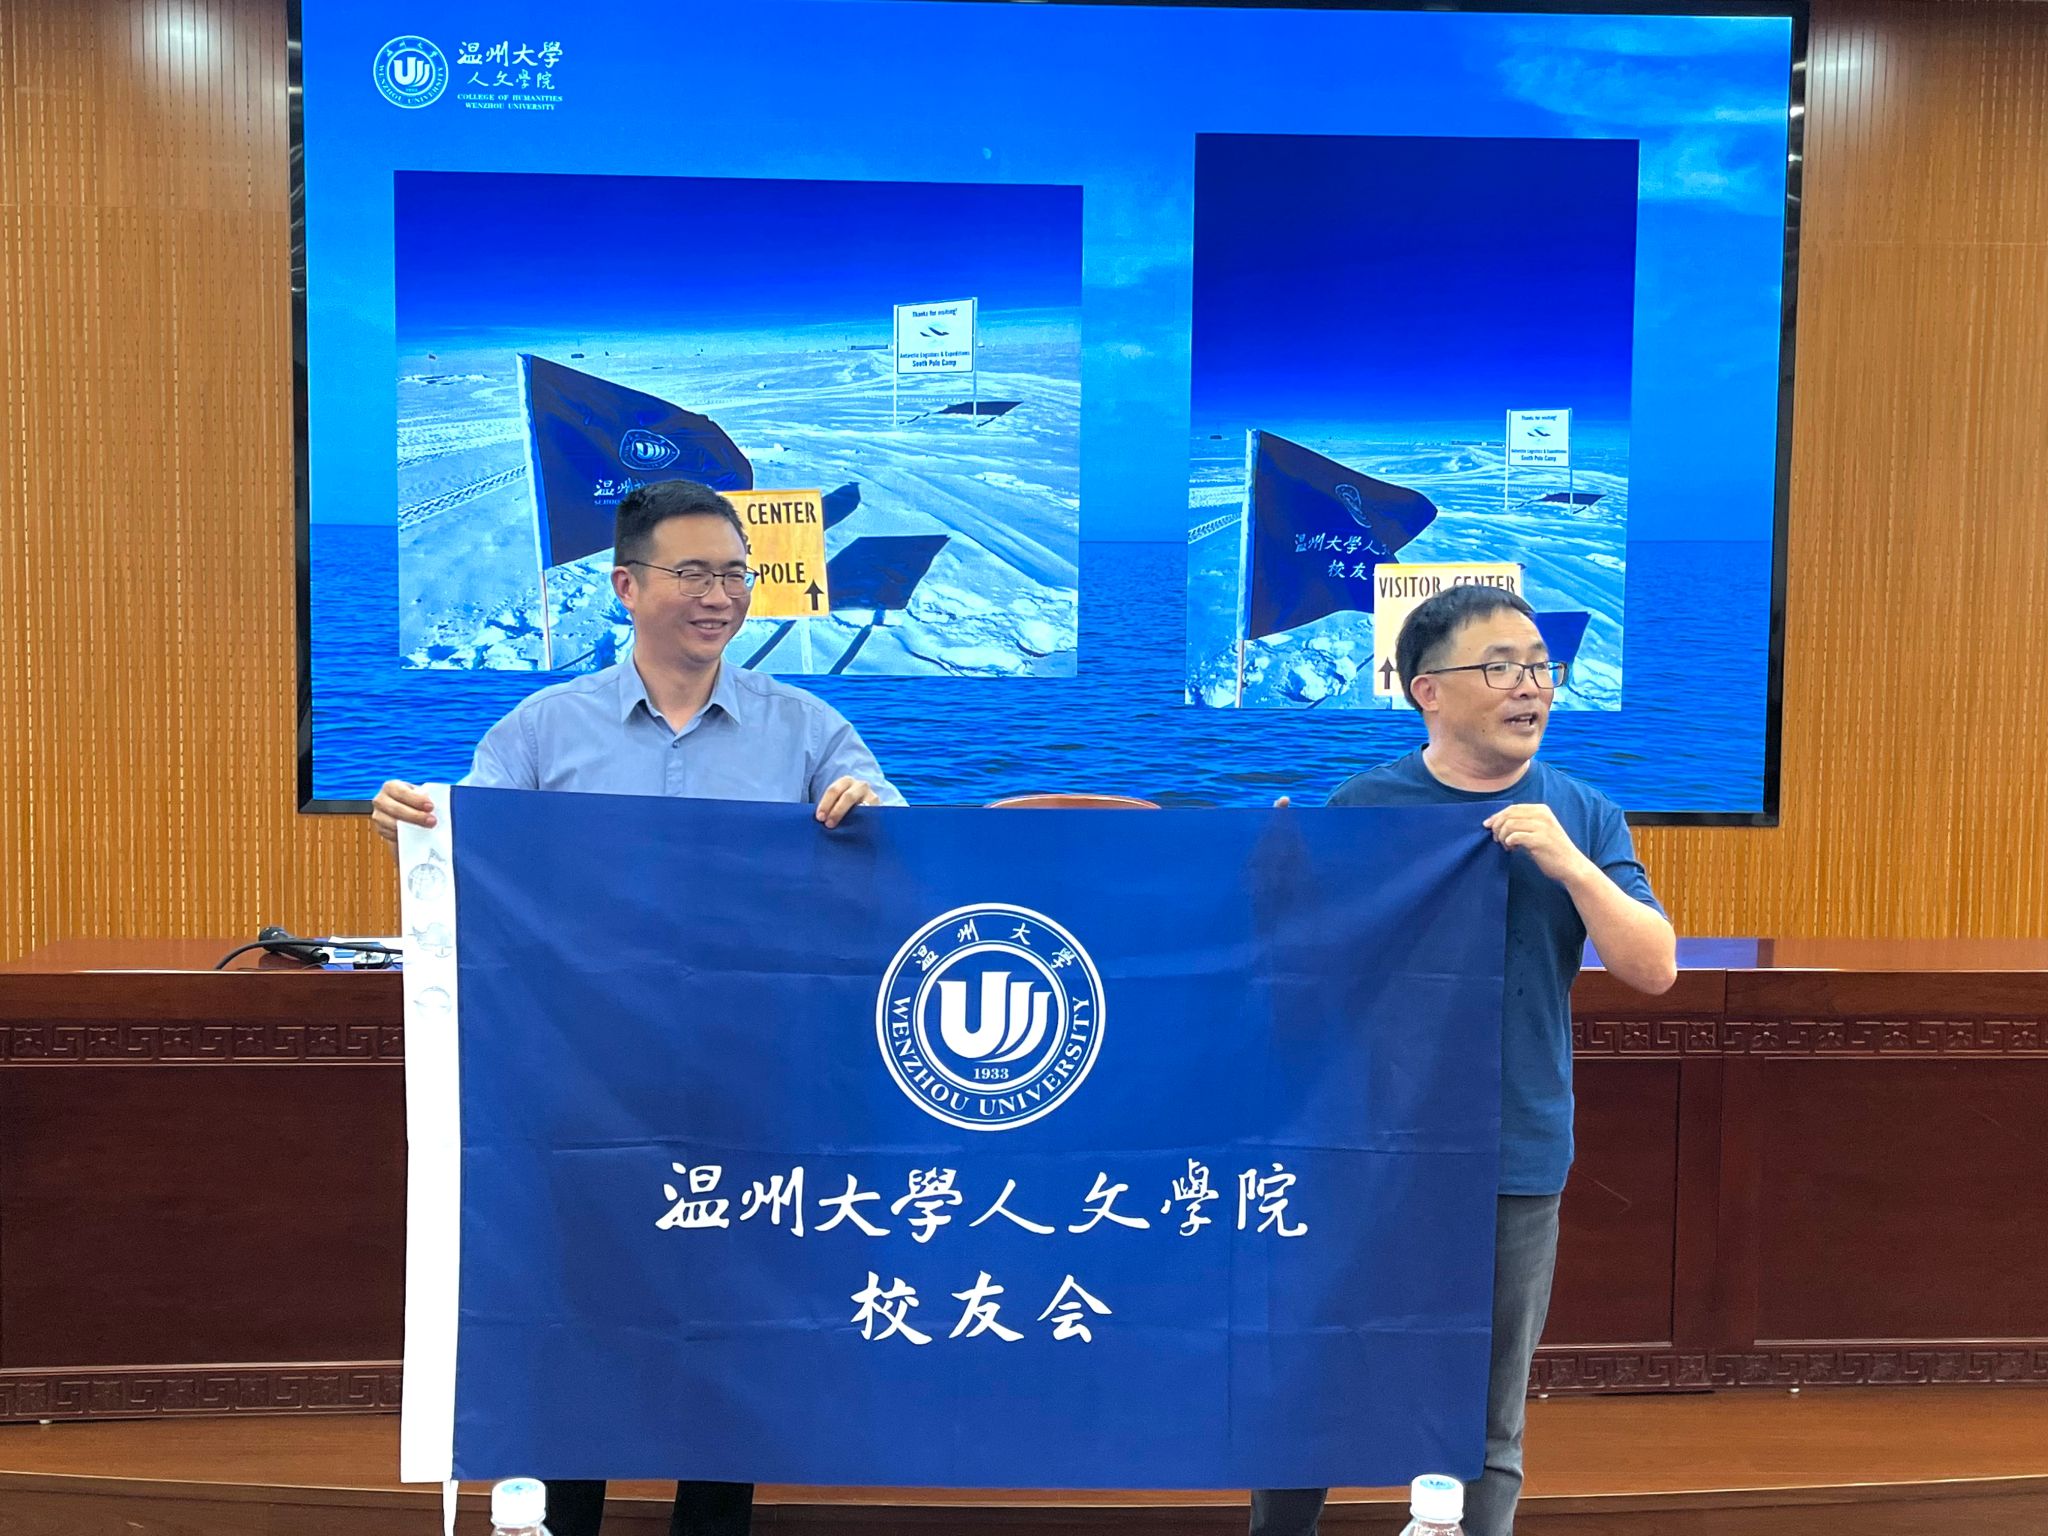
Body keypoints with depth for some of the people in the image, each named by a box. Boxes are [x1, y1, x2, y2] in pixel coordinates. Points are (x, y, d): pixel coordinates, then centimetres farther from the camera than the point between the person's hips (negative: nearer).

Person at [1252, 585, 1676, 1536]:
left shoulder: (1584, 820, 4)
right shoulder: (1363, 808, -1)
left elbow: (1654, 969, -5)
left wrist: (1568, 862, -18)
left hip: (1514, 1169, 1)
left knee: (1484, 1434, 12)